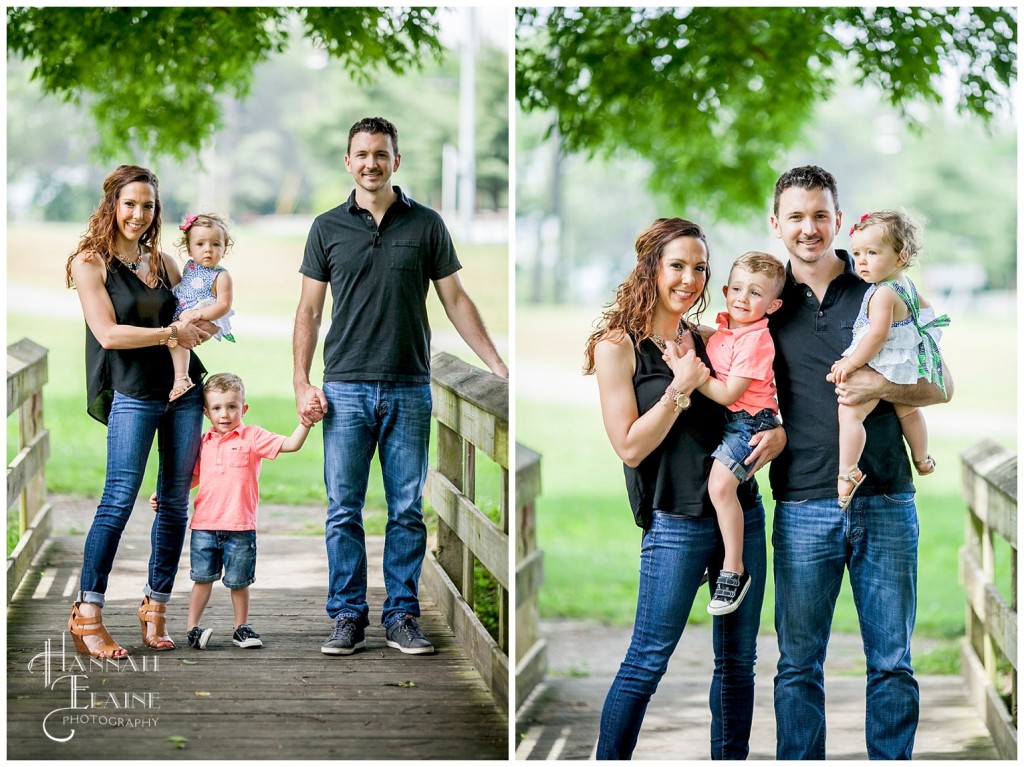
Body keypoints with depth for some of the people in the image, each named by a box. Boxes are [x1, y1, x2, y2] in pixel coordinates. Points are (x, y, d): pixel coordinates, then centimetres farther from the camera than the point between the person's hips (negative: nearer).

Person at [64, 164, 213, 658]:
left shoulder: (161, 261, 14)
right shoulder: (90, 262, -2)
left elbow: (196, 312, 23)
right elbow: (108, 333, -11)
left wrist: (197, 326, 0)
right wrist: (170, 333, -11)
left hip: (183, 390, 6)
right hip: (132, 395, -5)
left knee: (175, 502, 4)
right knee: (119, 500, -12)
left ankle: (156, 609, 13)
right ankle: (87, 615, -8)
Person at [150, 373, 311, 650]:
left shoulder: (252, 437, 0)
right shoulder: (203, 443, 10)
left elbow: (290, 445, -9)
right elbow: (192, 476, 20)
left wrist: (305, 423, -23)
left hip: (240, 527, -2)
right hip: (204, 525, 2)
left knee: (238, 581, 6)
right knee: (203, 578, 5)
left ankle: (241, 627, 22)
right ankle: (193, 629, 11)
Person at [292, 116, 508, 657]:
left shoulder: (426, 224, 5)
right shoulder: (328, 227, 6)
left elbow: (456, 302, 8)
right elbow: (308, 310, 8)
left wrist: (499, 367, 1)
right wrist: (302, 383, -2)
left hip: (408, 389, 0)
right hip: (345, 389, 0)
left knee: (407, 510, 3)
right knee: (343, 509, 1)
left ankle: (402, 617, 11)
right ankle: (348, 617, 9)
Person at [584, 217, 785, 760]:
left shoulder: (709, 341, 10)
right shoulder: (618, 346, -4)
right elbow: (630, 448, -9)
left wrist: (775, 436, -3)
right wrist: (679, 389, -17)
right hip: (676, 521, -5)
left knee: (738, 659, 10)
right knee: (647, 662, -3)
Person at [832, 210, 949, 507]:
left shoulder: (882, 294, -25)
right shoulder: (906, 284, 5)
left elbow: (878, 335, -31)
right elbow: (924, 308, 22)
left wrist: (851, 363, -26)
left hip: (882, 365, -11)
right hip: (908, 365, 11)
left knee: (850, 412, -18)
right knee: (907, 411, 32)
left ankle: (848, 472, -22)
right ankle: (922, 460, 51)